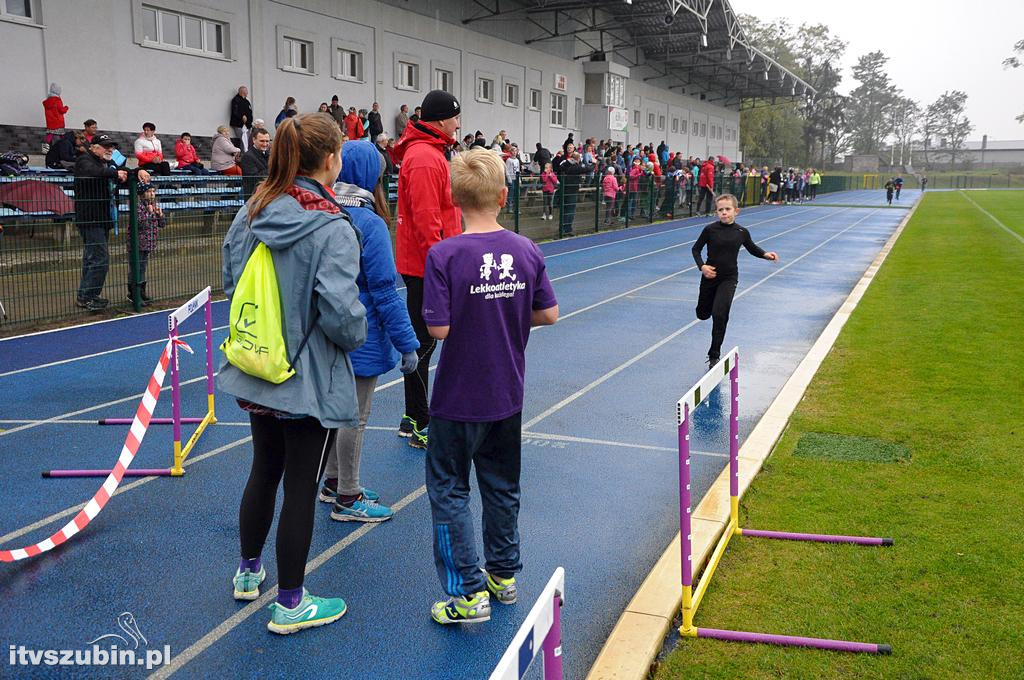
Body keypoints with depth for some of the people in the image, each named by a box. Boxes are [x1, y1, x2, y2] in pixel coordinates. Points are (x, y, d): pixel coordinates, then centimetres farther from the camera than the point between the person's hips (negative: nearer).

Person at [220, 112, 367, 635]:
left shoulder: (252, 212, -1)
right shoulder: (333, 229, -21)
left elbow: (230, 280, 8)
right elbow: (340, 312, -25)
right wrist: (357, 336, -4)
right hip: (310, 380, -7)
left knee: (264, 470, 24)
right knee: (301, 489, 6)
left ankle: (248, 572, 43)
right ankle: (290, 604, 20)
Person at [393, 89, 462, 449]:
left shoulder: (429, 153, 16)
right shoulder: (425, 158, -18)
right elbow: (426, 219, -24)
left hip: (424, 265, 11)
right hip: (426, 266, -11)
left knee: (423, 340, 16)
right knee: (423, 342, -3)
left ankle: (413, 417, 27)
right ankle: (420, 426, 6)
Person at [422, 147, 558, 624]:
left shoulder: (444, 255, -19)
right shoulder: (527, 251, -6)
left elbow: (439, 329, -20)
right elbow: (549, 313, 0)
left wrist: (469, 317, 1)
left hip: (459, 398, -4)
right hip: (507, 394, 5)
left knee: (449, 491, 9)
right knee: (502, 486, 20)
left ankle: (469, 591, 10)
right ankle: (503, 574, 34)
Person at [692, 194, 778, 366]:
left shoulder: (741, 232, -4)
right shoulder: (710, 229, -9)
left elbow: (752, 248, 14)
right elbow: (696, 249, 1)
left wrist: (766, 254, -4)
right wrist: (702, 266, -14)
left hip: (729, 279, -1)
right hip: (710, 276, 1)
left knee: (719, 315, -14)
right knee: (702, 314, 14)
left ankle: (714, 356, -3)